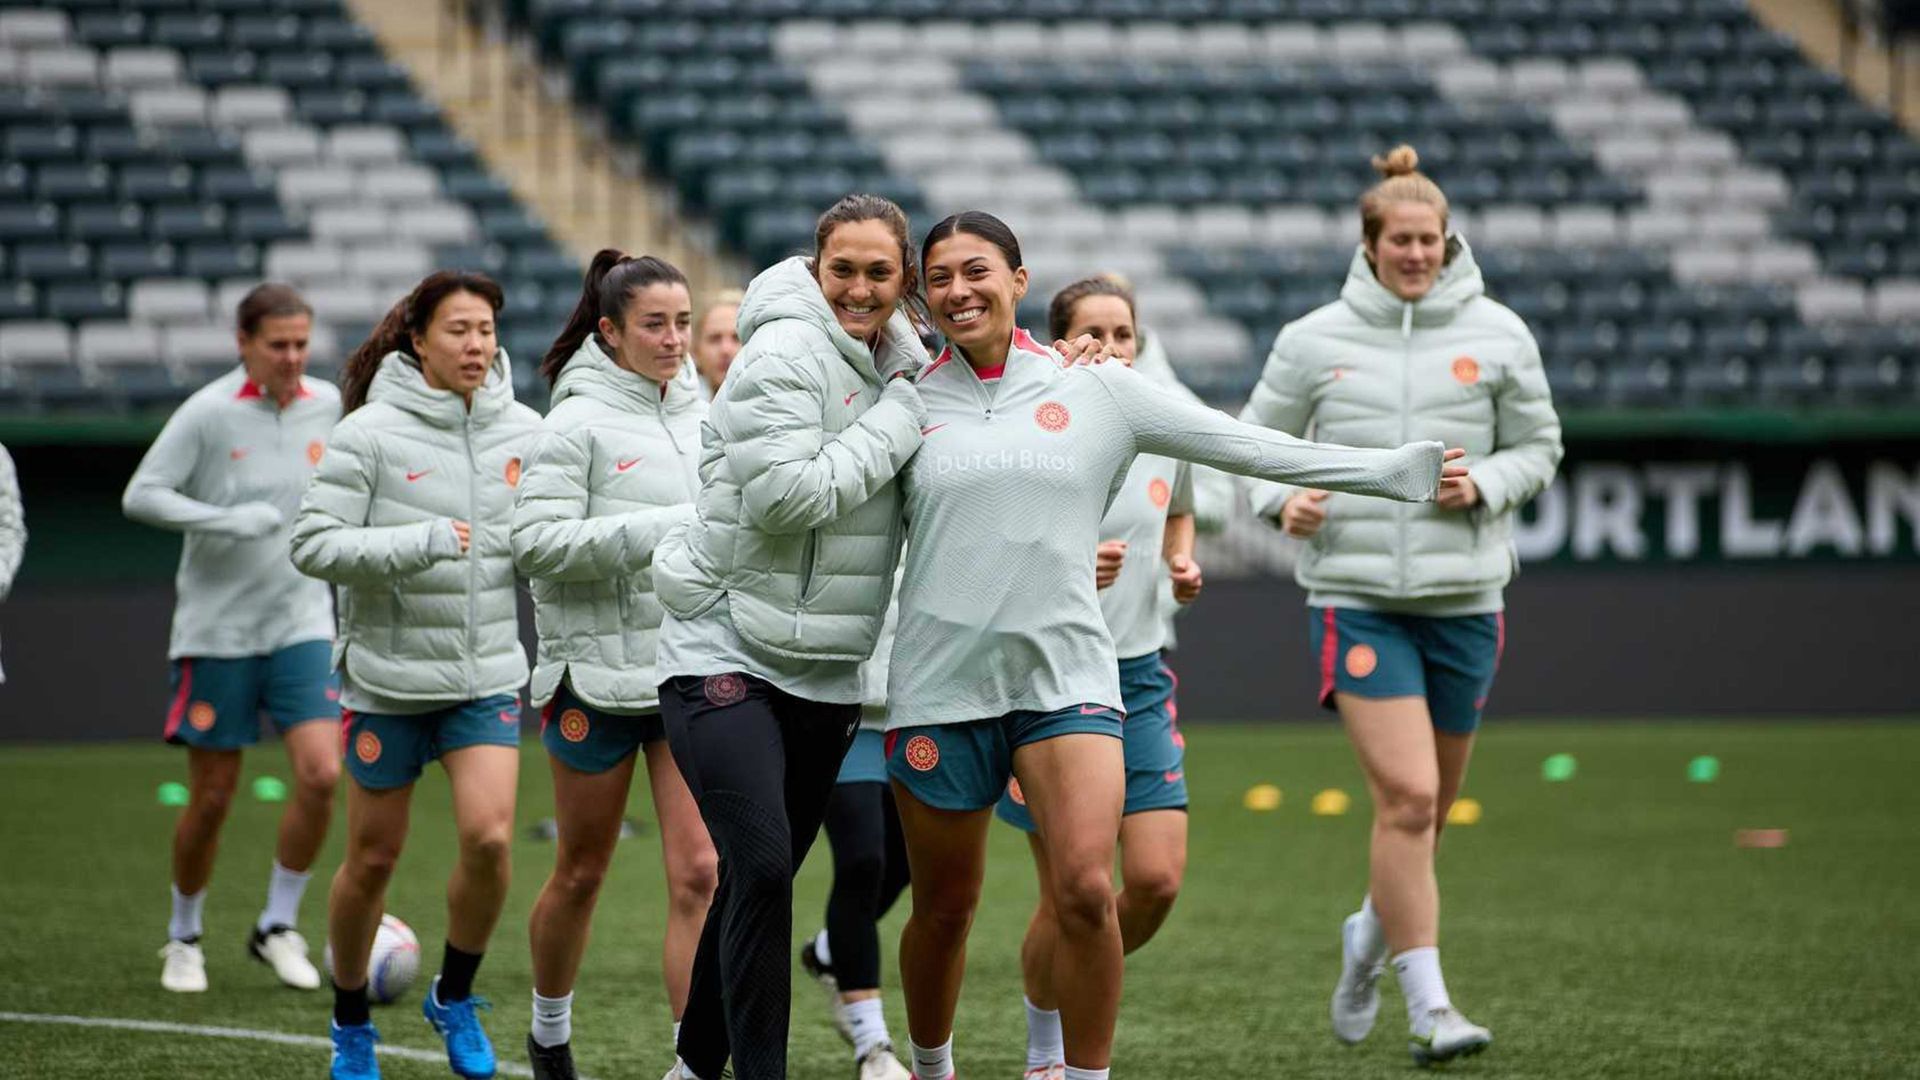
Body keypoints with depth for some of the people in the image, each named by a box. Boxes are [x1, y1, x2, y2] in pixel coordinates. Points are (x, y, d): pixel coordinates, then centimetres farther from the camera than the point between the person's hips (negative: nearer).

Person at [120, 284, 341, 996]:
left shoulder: (327, 406, 3)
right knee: (211, 799, 2)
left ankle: (278, 926, 5)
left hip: (302, 625, 3)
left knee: (321, 776, -13)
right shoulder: (208, 413, -10)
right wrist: (229, 520, -24)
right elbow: (140, 496, -14)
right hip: (216, 632, -3)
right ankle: (183, 937, 24)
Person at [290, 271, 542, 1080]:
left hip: (488, 674, 3)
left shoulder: (523, 430, 2)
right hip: (389, 675, -3)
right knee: (373, 859, 7)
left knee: (489, 839, -15)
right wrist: (419, 544, -24)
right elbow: (313, 544, -15)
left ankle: (454, 996, 10)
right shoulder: (371, 432, -11)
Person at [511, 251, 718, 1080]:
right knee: (582, 872, 12)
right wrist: (659, 530, -22)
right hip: (599, 675, -4)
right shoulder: (579, 421, -9)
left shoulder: (700, 413, 8)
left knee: (701, 872, -8)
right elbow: (536, 540, -18)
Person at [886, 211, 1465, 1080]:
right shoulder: (907, 403, 6)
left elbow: (1249, 447, 7)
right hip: (939, 681, 1)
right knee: (944, 908, 9)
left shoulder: (1097, 392, 5)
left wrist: (1395, 469, 7)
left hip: (1068, 674, -1)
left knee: (1086, 892, -17)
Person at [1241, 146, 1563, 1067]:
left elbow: (1538, 447, 11)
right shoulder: (1314, 340, 1)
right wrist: (1283, 498, -10)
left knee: (1427, 805, 12)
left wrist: (1484, 486, -9)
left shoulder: (1498, 336, 3)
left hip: (1465, 597, 3)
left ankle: (1371, 936, 43)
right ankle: (1429, 1006, -11)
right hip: (1356, 596, -2)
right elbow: (1258, 438, 10)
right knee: (1406, 795, -16)